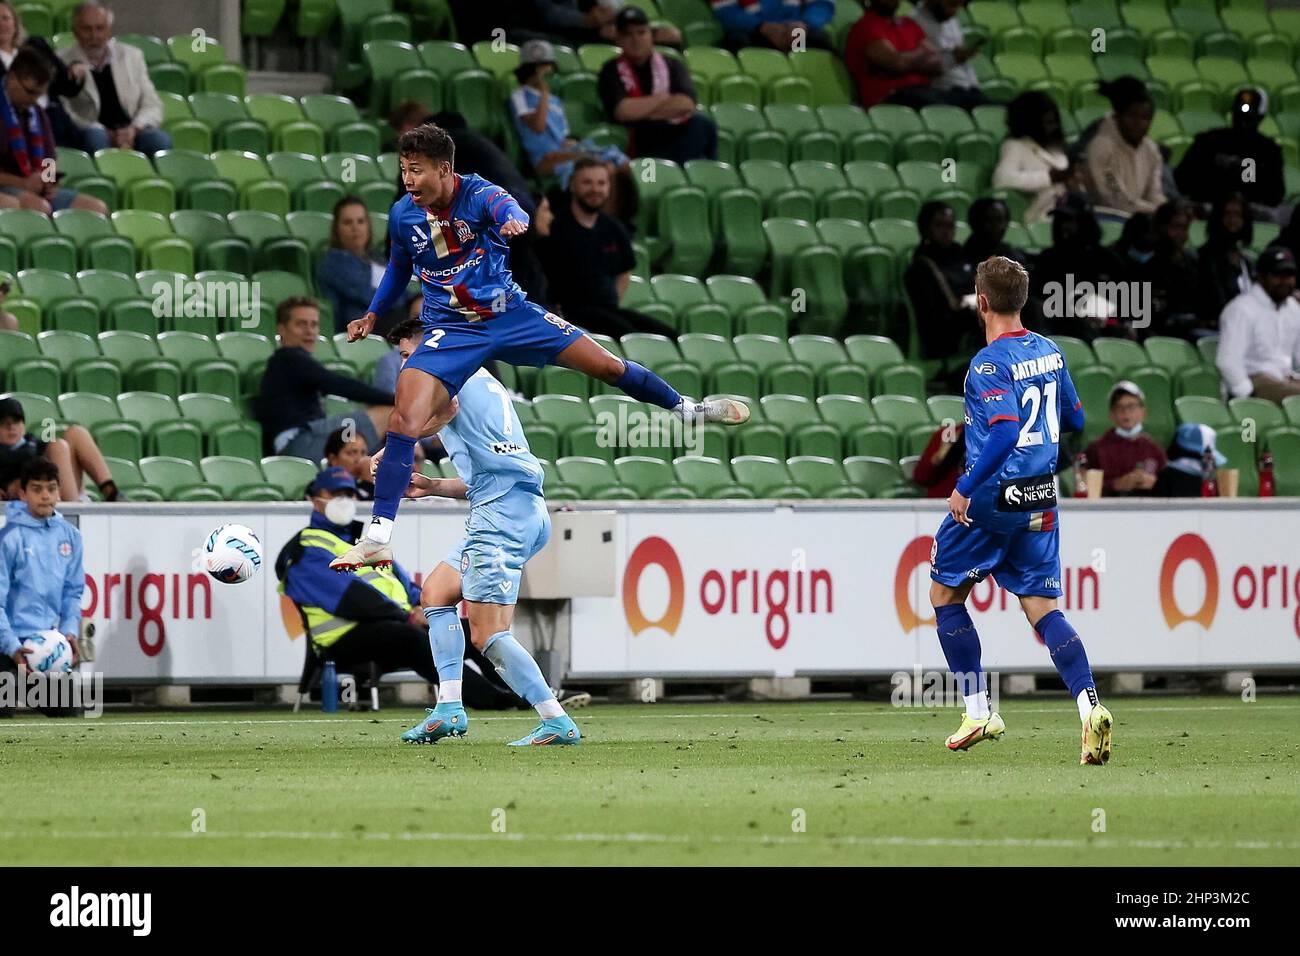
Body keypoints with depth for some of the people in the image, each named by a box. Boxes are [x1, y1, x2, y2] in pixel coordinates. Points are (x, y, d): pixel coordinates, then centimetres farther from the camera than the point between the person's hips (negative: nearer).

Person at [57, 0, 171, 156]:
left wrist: (134, 129, -11)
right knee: (94, 136, -37)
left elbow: (152, 107, 12)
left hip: (131, 134, 3)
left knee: (159, 138, -29)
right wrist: (107, 134, -16)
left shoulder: (131, 56, 15)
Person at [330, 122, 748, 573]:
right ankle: (377, 538, -21)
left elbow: (505, 207, -42)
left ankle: (687, 408, 32)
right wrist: (372, 314, 15)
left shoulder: (478, 194, -16)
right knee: (405, 416, -22)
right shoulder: (403, 215, -4)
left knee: (607, 365, 2)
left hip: (508, 312, -1)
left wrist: (514, 220, -64)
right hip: (450, 330, 1)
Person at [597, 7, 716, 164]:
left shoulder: (672, 65, 15)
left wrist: (641, 112, -6)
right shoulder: (612, 72, 7)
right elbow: (622, 111, -12)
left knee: (701, 122, -29)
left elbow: (686, 104, -4)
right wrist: (661, 98, 1)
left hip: (676, 141, 4)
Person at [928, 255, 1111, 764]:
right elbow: (1075, 420, 17)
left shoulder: (990, 363, -16)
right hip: (1041, 501, 7)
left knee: (944, 593, 13)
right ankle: (1090, 706, -17)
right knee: (1042, 607, 4)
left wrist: (964, 488, -23)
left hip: (992, 497, -7)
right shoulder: (1049, 352, 7)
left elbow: (1005, 432, -27)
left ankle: (978, 711, 14)